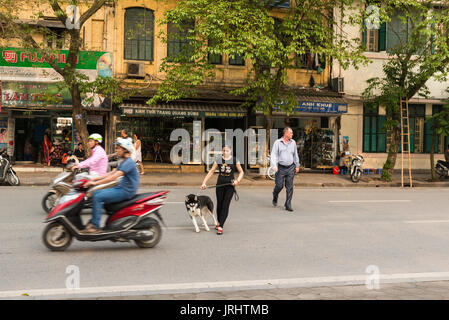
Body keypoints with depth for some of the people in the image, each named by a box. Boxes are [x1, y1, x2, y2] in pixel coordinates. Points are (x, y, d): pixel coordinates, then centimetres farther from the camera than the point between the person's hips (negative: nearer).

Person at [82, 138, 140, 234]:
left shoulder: (129, 163, -16)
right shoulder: (124, 162, 17)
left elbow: (113, 177, -24)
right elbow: (111, 173, 20)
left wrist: (95, 183, -23)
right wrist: (94, 179, 12)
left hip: (126, 191, -10)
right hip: (120, 188, 10)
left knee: (97, 197, -18)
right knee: (96, 193, 8)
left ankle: (95, 226, -16)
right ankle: (93, 221, 8)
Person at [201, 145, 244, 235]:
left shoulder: (235, 160, 1)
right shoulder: (218, 160, 4)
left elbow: (241, 172, 7)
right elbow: (211, 172, 4)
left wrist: (237, 180, -10)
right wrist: (204, 182, -5)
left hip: (230, 185, -2)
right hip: (220, 184, 2)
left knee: (225, 205, -8)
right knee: (219, 204, 8)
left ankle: (220, 227, -8)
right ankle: (219, 222, 30)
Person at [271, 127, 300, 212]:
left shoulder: (293, 142, 8)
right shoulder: (277, 142, -3)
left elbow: (295, 155, 18)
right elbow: (274, 155, -7)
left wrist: (297, 166, 18)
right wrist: (274, 166, -19)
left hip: (290, 168, 3)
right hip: (281, 168, -3)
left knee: (290, 187, -2)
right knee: (279, 185, 0)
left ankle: (288, 205, 4)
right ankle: (275, 196, 34)